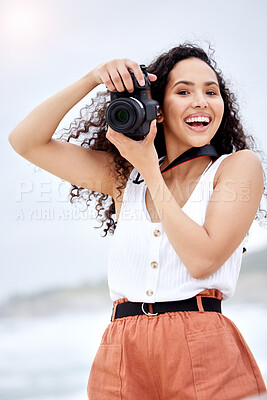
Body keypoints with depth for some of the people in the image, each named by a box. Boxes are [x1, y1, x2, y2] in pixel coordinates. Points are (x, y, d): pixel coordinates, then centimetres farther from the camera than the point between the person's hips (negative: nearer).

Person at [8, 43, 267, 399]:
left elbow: (202, 259, -10)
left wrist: (150, 170, -5)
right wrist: (93, 78, 0)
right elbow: (26, 141, 10)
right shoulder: (124, 174, 14)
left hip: (204, 357, -2)